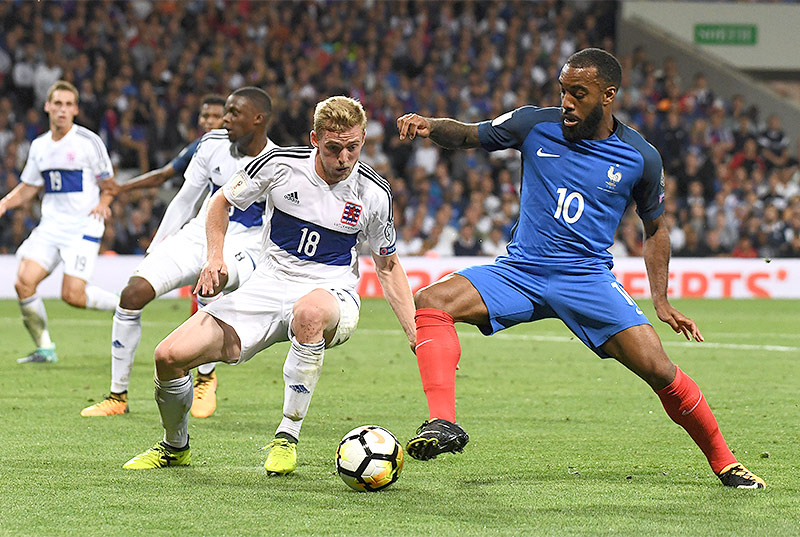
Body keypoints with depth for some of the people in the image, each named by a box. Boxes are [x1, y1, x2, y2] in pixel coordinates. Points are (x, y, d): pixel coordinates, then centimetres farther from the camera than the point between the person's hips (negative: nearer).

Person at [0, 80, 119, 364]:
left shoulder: (89, 141, -6)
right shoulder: (39, 146, 11)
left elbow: (108, 184, 1)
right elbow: (27, 188, 19)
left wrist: (103, 203, -19)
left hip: (83, 228, -5)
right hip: (50, 227, 5)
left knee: (72, 294, -16)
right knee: (24, 282, -12)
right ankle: (44, 348, 2)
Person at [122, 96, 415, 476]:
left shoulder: (374, 193, -4)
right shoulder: (281, 165, -7)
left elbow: (388, 267, 9)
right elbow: (222, 201, 10)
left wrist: (416, 339, 1)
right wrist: (215, 256, -7)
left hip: (331, 295, -2)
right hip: (268, 288, 2)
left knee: (310, 312, -44)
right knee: (170, 355, -14)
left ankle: (287, 438, -30)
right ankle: (175, 447, 17)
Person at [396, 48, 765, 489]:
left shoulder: (640, 158, -1)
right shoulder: (535, 126, -1)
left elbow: (654, 228, 13)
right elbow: (467, 136, 9)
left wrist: (661, 301, 5)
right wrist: (429, 126, -14)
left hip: (588, 278, -1)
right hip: (519, 271, 1)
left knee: (657, 368, -18)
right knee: (430, 301, -24)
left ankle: (724, 462, 3)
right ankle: (443, 423, -34)